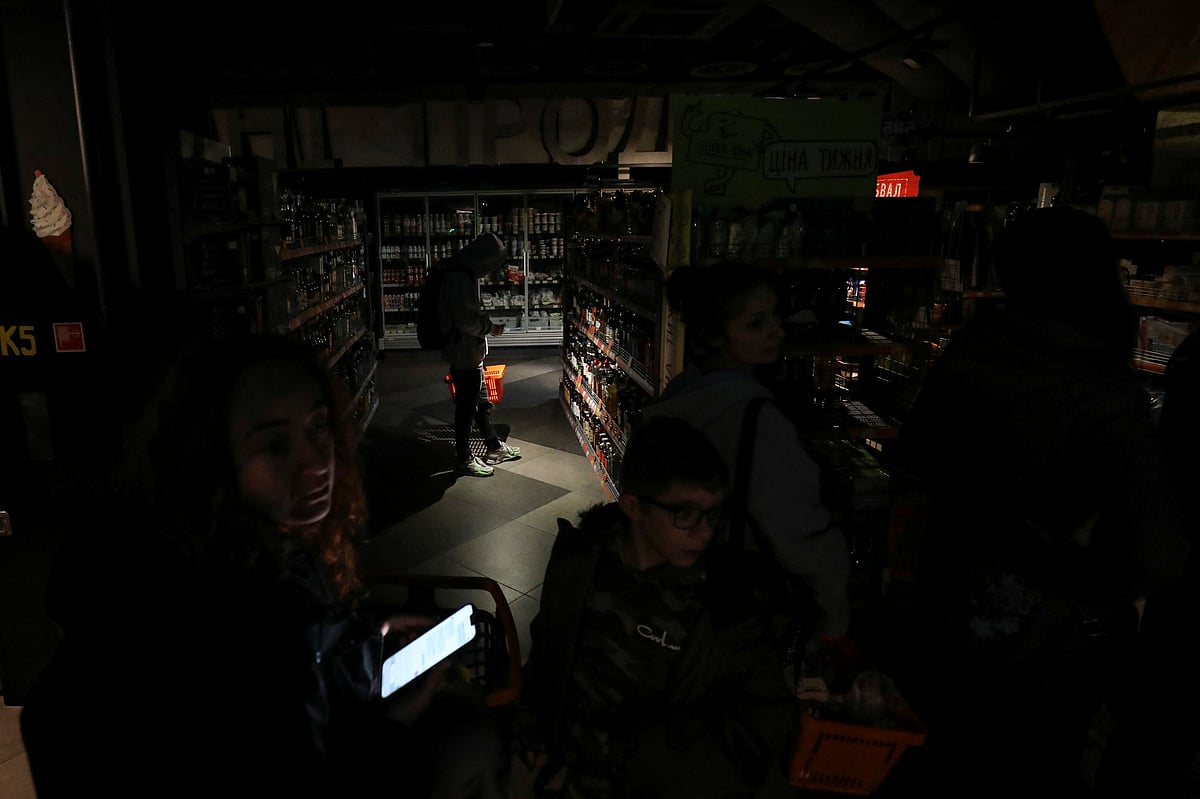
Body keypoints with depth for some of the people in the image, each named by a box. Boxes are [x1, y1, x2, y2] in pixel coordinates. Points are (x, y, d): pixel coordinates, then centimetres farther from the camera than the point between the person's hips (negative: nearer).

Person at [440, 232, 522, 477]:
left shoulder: (466, 275, 10)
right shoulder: (460, 279, -24)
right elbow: (466, 320, -27)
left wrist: (487, 322, 6)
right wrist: (490, 327, -13)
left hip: (470, 353, 10)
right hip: (463, 355, -10)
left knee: (482, 402, 20)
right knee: (466, 406, 3)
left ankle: (494, 448, 34)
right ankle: (463, 459, 17)